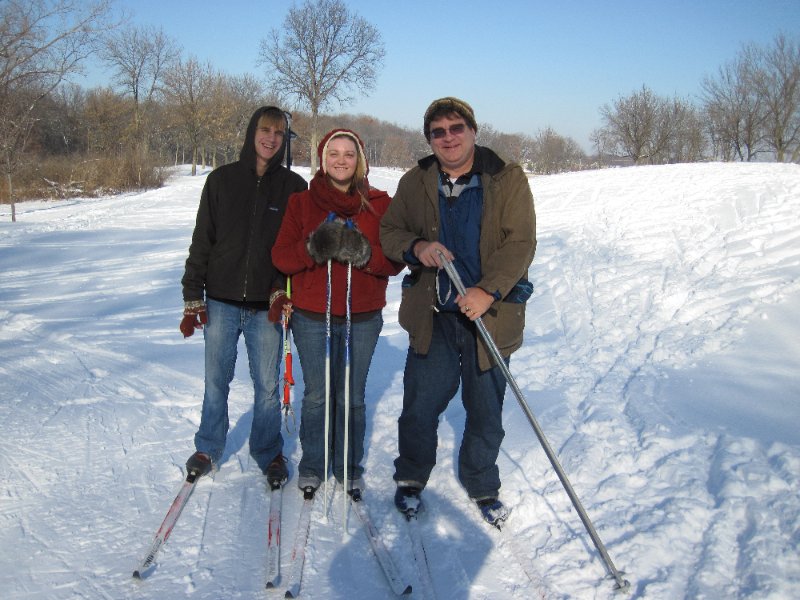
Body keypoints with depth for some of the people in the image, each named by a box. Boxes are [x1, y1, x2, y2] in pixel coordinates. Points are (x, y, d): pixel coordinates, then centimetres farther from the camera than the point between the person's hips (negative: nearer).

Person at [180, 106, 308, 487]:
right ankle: (209, 448, 30)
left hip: (266, 306, -1)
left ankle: (269, 453, 25)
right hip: (221, 302, 1)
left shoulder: (293, 186, 2)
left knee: (267, 385, 7)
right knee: (216, 381, 11)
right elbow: (202, 241, 4)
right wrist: (192, 297, 0)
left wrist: (285, 290, -11)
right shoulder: (222, 180, 3)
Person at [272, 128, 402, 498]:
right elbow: (281, 257, -4)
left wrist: (364, 254, -22)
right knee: (316, 395, 8)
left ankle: (350, 468, 25)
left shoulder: (380, 205, 2)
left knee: (352, 397, 8)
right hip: (311, 317, 0)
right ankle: (312, 465, 26)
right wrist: (313, 248, -23)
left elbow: (395, 261, -3)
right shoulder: (301, 203, 3)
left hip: (363, 318, 0)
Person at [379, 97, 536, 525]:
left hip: (489, 313, -1)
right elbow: (389, 232, 11)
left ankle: (482, 487, 32)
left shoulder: (508, 179, -3)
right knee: (419, 406, 8)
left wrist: (488, 291, -22)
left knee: (486, 413, 10)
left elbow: (520, 243, -10)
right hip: (432, 314, 2)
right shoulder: (415, 183, 6)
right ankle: (411, 478, 33)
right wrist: (415, 247, -12)